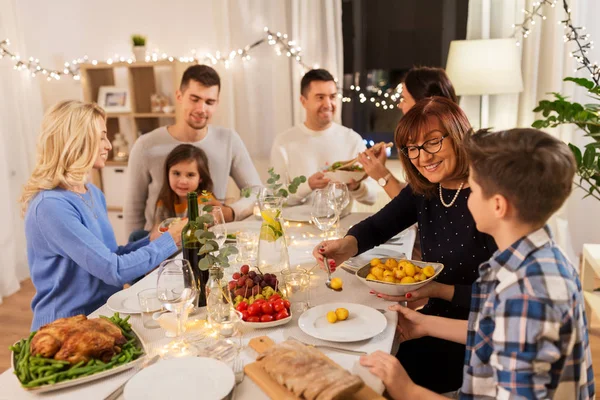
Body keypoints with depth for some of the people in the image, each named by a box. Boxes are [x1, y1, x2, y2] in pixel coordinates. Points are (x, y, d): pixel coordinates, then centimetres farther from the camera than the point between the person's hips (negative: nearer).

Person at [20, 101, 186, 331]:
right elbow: (114, 270, -23)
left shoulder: (93, 193, 6)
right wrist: (170, 240, -15)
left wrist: (154, 240, 0)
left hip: (102, 316, 7)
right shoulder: (52, 205, -21)